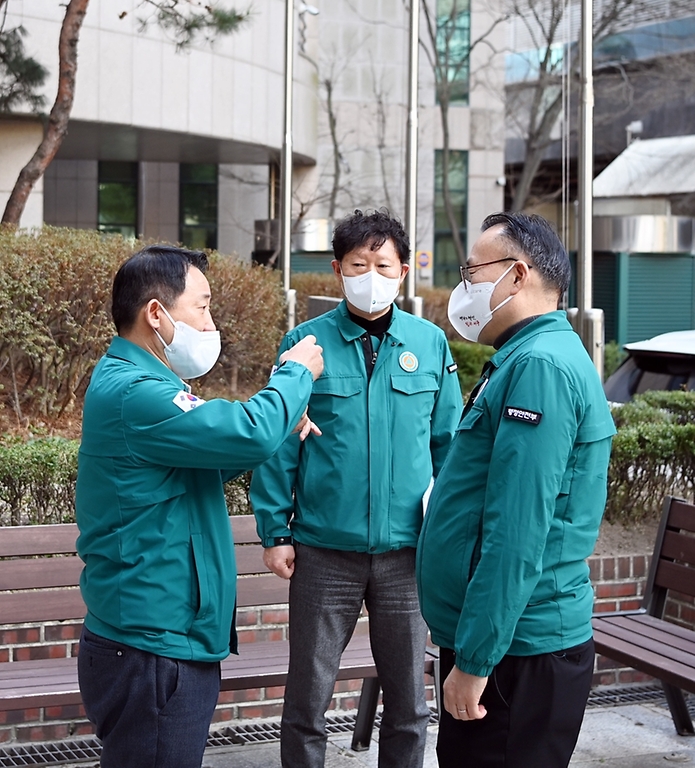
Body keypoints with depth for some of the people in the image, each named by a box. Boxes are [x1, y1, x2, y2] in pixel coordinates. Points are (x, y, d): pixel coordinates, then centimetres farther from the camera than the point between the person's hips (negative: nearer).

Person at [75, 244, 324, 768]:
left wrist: (278, 425, 6)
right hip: (153, 651, -11)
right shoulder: (131, 392, -21)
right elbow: (251, 436, -26)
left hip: (164, 641, 11)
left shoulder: (134, 381, 15)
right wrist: (297, 373, -7)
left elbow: (209, 463, 23)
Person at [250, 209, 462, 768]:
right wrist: (275, 532, -4)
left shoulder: (430, 343, 2)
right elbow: (279, 444, -1)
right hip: (323, 551, -1)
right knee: (308, 698, 10)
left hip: (407, 550, 2)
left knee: (408, 699, 13)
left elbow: (448, 443, 6)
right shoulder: (306, 342, -3)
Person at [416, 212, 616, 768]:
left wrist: (474, 658, -22)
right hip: (519, 640, 10)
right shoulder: (527, 358, 15)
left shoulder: (540, 367, -18)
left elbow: (517, 535, -24)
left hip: (519, 653, -10)